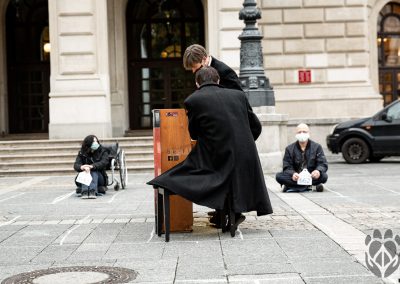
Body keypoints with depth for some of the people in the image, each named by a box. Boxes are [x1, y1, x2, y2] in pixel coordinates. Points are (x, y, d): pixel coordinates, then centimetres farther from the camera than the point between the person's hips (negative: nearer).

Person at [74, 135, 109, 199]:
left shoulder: (103, 151, 3)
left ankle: (93, 192, -55)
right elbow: (76, 165, -9)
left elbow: (104, 162, -17)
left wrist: (92, 166, -37)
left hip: (99, 177, -1)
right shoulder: (82, 153, 6)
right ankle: (84, 192, -53)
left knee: (94, 171, -31)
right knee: (85, 170, -30)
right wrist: (82, 167, -35)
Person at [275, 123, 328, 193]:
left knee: (324, 176, -31)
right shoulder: (289, 149, 6)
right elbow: (287, 168, -2)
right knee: (279, 176, -25)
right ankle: (308, 186, -28)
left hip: (311, 176, 0)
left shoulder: (316, 147, 5)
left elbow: (323, 164, -3)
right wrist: (293, 174, -27)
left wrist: (318, 171, -28)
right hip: (296, 177, 0)